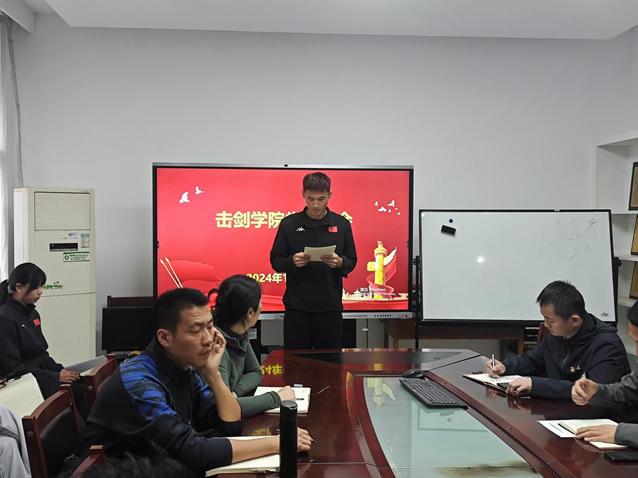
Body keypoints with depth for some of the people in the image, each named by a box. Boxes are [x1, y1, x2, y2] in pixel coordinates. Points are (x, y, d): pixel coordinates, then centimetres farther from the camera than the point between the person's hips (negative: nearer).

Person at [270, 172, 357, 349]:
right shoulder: (289, 224, 2)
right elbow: (275, 261, 5)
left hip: (330, 307, 1)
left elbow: (351, 261, 8)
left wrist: (339, 262, -14)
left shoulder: (341, 224, 4)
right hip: (296, 307, -1)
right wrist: (292, 261, -16)